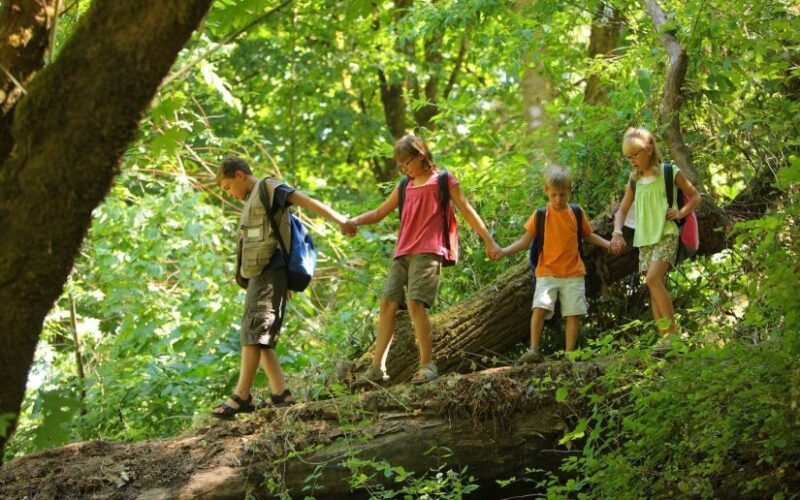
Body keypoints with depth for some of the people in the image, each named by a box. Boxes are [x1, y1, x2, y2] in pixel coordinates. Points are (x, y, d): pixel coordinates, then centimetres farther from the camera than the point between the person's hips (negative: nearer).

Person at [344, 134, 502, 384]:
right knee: (388, 304, -1)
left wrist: (489, 241, 1)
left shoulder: (443, 180, 4)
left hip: (427, 253, -6)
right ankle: (377, 367, 0)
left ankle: (427, 364, -16)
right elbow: (380, 213, 22)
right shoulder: (405, 187, 20)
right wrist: (354, 221, 3)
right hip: (402, 254, 6)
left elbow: (467, 211, 4)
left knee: (415, 303, -20)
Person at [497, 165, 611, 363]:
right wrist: (504, 251, -11)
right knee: (540, 307, -19)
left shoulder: (577, 213, 4)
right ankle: (534, 350, -15)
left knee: (573, 312, 0)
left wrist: (608, 244, 7)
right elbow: (526, 241, 1)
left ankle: (570, 353, 8)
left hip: (573, 273, 2)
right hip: (547, 272, -2)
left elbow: (589, 235, 19)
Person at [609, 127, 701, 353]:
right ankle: (665, 338, 2)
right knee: (654, 289, 1)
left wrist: (681, 212, -10)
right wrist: (617, 233, 0)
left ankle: (672, 332, -22)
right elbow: (622, 210, 18)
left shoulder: (670, 173, -1)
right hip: (644, 240, 6)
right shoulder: (635, 180, 13)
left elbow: (695, 196, 8)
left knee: (653, 278, -25)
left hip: (666, 235, -6)